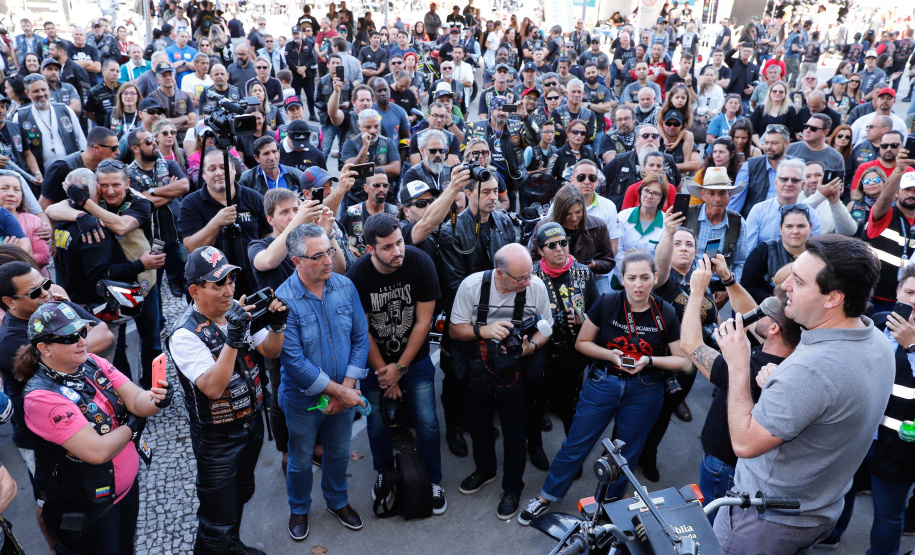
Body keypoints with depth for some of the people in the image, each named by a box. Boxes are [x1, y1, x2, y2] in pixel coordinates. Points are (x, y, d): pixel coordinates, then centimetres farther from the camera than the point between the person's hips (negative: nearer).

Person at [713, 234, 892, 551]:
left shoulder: (811, 369, -36)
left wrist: (738, 366, -24)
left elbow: (744, 443, -29)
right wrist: (779, 383, -1)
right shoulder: (878, 342, -6)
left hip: (768, 524, -8)